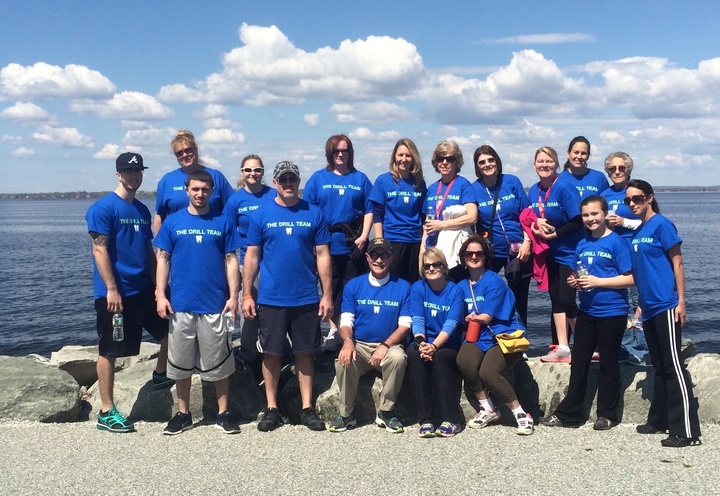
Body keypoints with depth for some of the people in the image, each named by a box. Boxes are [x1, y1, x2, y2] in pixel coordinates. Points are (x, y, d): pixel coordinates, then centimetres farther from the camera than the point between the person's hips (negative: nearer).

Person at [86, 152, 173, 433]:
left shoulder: (142, 210, 12)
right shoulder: (103, 208, -10)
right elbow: (99, 250, -15)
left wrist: (156, 285, 9)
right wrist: (112, 289, -20)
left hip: (143, 289, 7)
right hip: (115, 292, -7)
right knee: (109, 351, 1)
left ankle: (160, 375, 34)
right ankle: (107, 413, 9)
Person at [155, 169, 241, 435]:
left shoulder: (222, 222, 4)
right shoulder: (172, 222, 5)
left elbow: (231, 260, 2)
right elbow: (163, 259, 5)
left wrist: (233, 296, -6)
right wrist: (161, 295, -4)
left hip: (216, 304, -1)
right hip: (180, 305, 1)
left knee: (219, 362, 6)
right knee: (181, 363, 9)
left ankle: (223, 413, 18)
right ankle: (183, 414, 23)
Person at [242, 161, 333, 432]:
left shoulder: (313, 214, 3)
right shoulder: (262, 215, 2)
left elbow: (322, 255, 3)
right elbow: (252, 256, 3)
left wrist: (327, 294, -1)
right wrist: (246, 294, -2)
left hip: (307, 298, 0)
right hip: (270, 298, 0)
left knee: (304, 352, 8)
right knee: (271, 353, 7)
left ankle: (307, 409, 18)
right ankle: (271, 409, 19)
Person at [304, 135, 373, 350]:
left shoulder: (360, 179, 7)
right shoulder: (318, 178, 7)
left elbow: (369, 210, 3)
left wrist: (364, 236, -8)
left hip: (353, 243, 0)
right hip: (327, 243, 0)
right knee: (331, 289, 8)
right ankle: (333, 330, 18)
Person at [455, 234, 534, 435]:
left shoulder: (494, 281, -8)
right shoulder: (462, 286, 10)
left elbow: (486, 317, -11)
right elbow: (462, 318, 10)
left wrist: (468, 317, 3)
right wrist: (475, 318, -9)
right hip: (479, 338, 5)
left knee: (488, 372, -29)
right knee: (464, 361, -27)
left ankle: (520, 414, -9)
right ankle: (487, 409, -6)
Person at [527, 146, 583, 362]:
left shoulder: (565, 187, -14)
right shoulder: (533, 191, 5)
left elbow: (578, 222, -17)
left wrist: (552, 234, -18)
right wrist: (536, 223, -9)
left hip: (569, 252, -7)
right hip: (549, 253, 7)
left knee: (567, 300, -8)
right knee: (556, 299, 10)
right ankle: (562, 347, 18)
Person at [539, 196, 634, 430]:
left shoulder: (616, 242, -10)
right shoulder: (582, 245, 10)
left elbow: (630, 278, -15)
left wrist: (597, 282, -19)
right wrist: (576, 281, -1)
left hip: (612, 312, -6)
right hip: (586, 312, 6)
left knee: (608, 364, 6)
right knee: (579, 363, 10)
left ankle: (607, 415, 19)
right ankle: (568, 413, 18)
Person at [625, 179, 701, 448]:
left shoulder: (662, 225, -7)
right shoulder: (637, 232, 13)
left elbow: (677, 264, -9)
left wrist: (681, 302, -14)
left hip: (666, 306, -8)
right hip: (649, 308, 8)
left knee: (674, 367, -8)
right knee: (659, 367, 15)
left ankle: (687, 431, -6)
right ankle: (659, 420, 25)